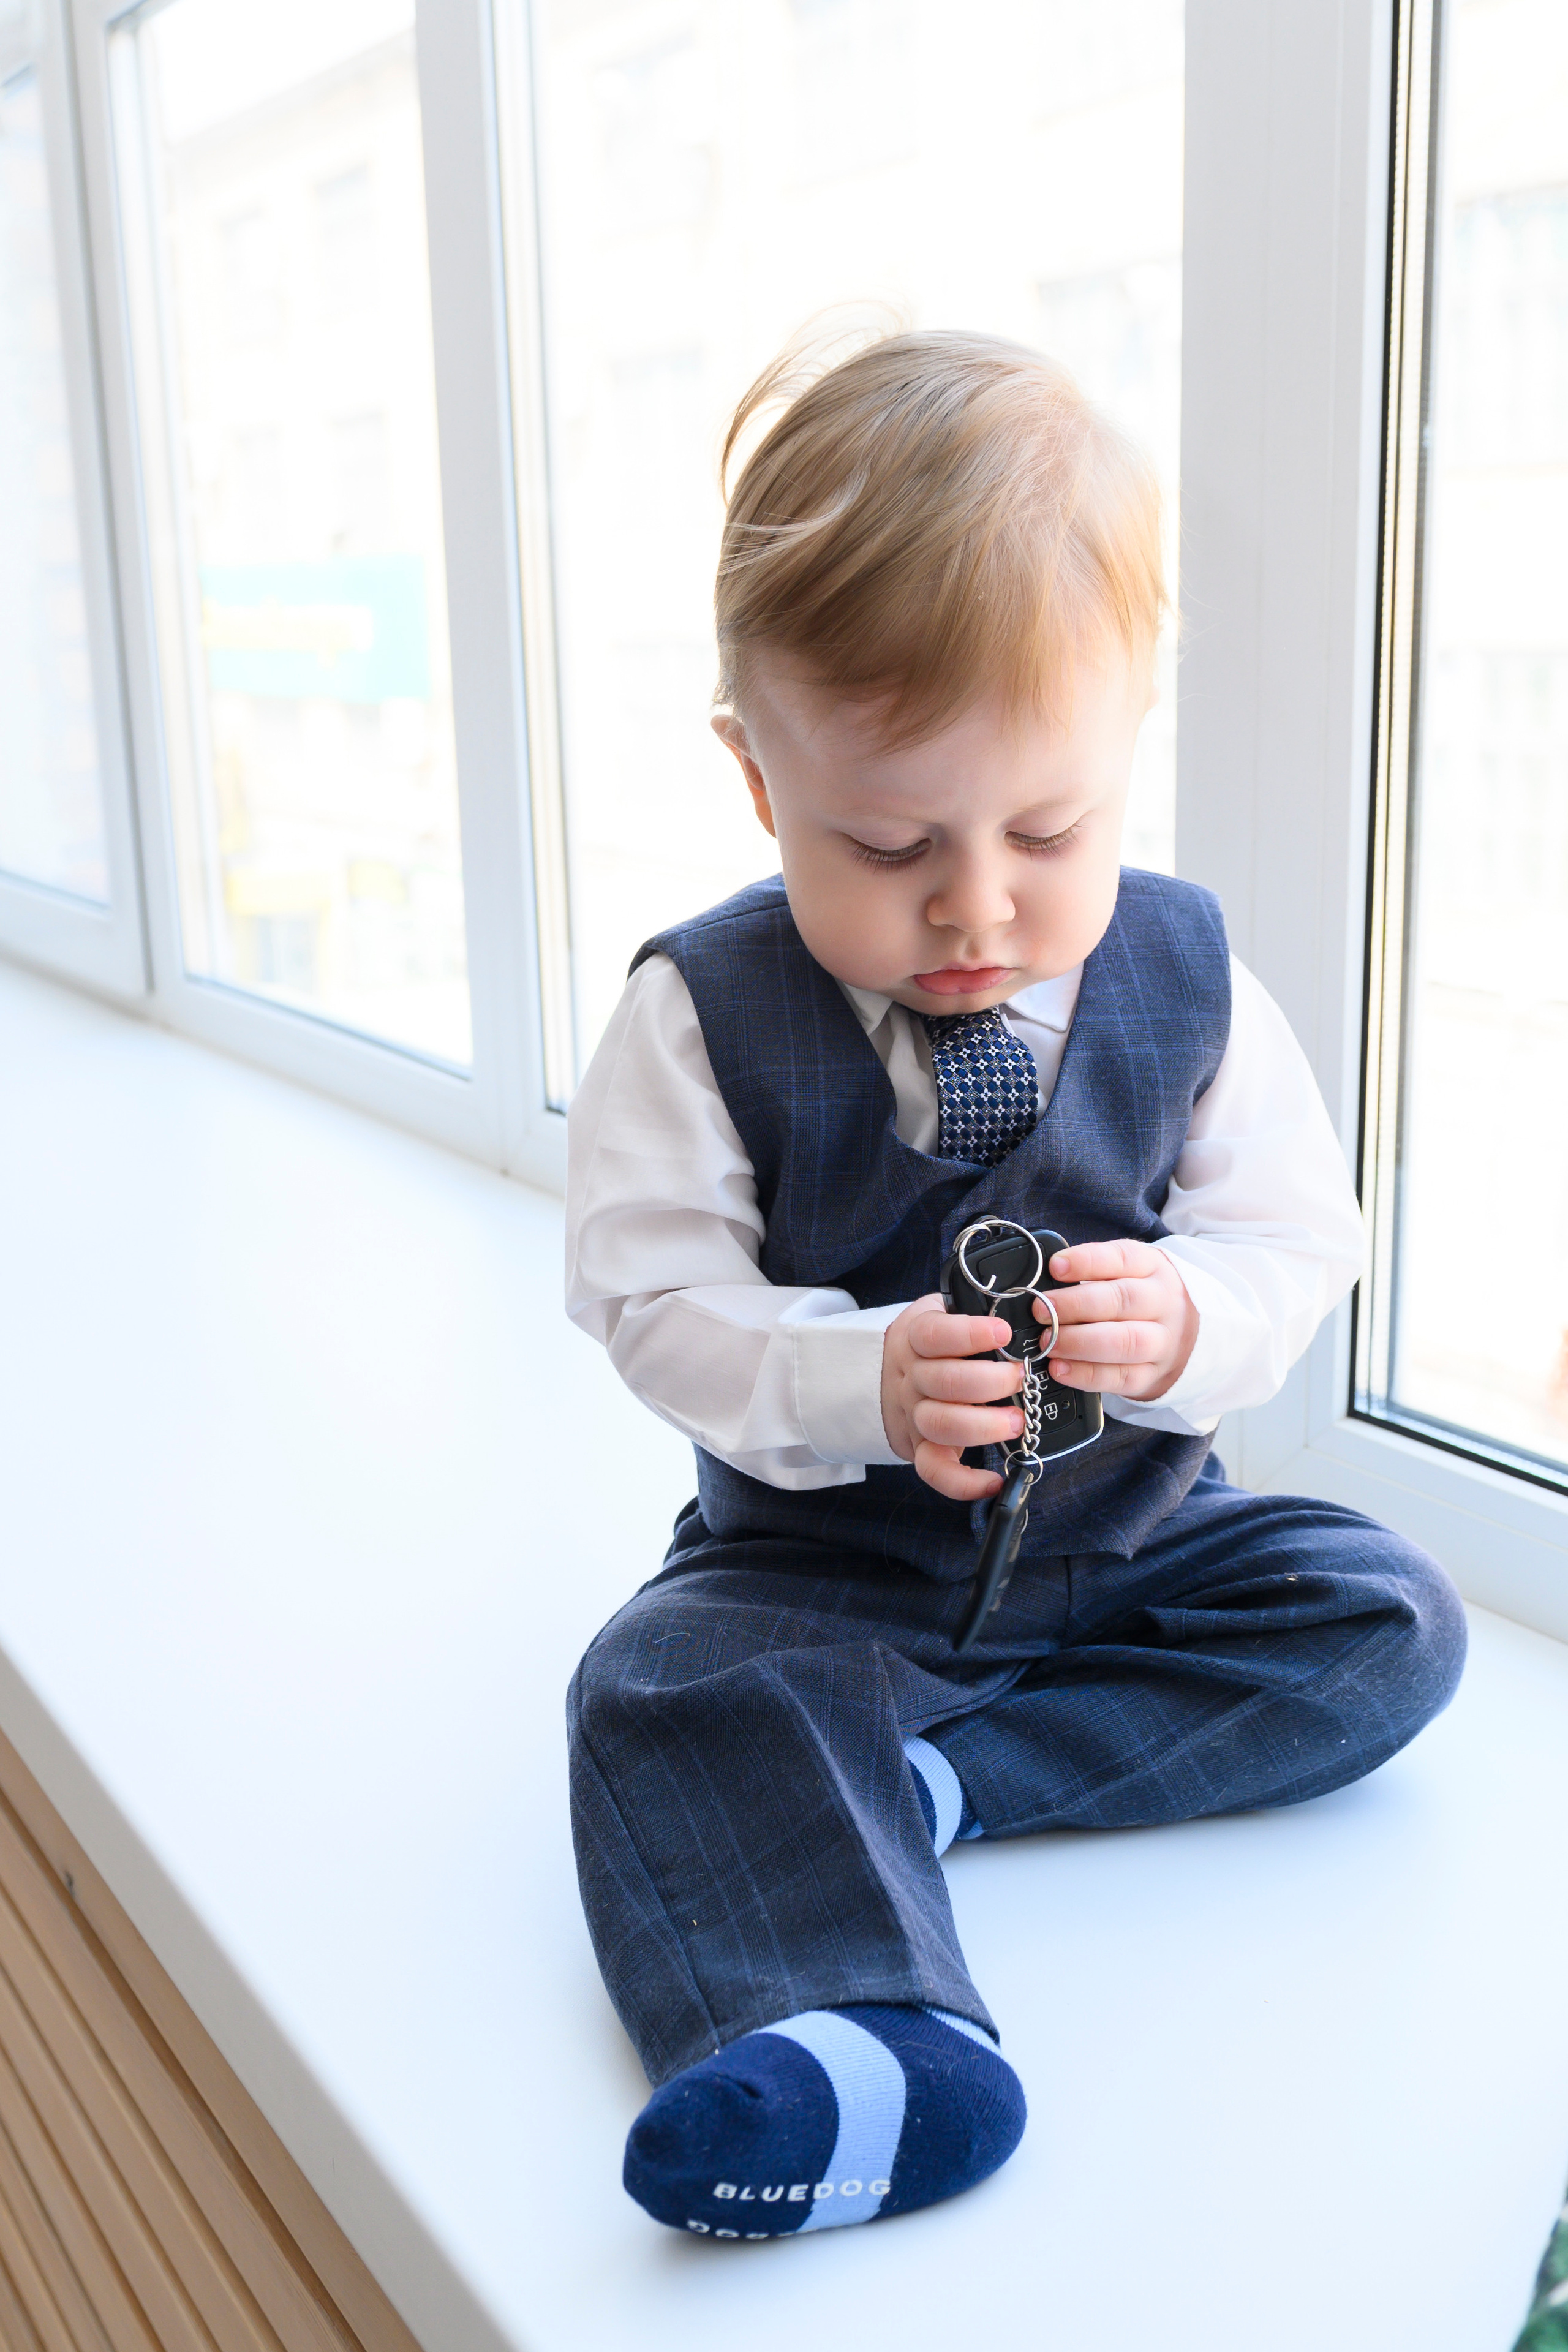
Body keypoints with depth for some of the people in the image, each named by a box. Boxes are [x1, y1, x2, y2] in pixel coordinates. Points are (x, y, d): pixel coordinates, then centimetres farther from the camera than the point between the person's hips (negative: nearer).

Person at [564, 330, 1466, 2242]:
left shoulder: (1187, 981, -6)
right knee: (668, 1693, -27)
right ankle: (865, 2041, -45)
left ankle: (935, 1772, -21)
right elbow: (659, 1304, -13)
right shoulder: (702, 1014, -12)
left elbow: (1297, 1242, -4)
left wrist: (1182, 1322, -28)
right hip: (824, 1553, -2)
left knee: (1386, 1619, -14)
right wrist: (863, 1384, -32)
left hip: (1134, 1525, 3)